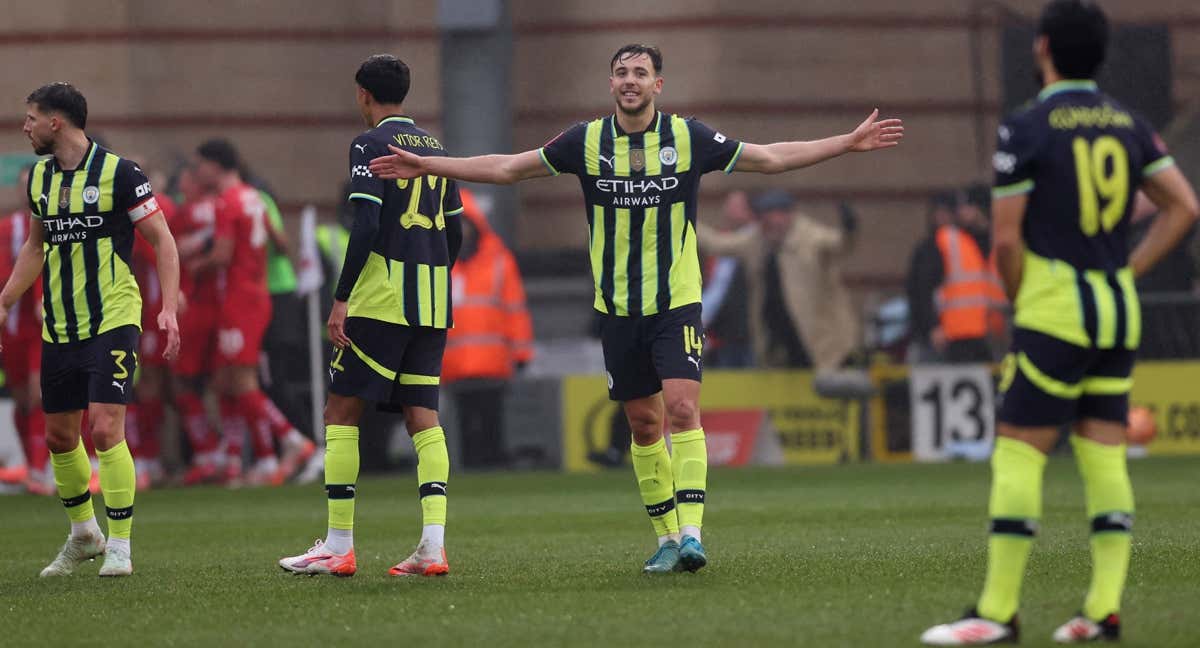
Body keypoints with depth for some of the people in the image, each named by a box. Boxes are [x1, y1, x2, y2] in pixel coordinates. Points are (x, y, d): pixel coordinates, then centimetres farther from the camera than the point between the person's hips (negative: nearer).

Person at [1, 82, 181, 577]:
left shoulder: (117, 173, -10)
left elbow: (162, 240, -7)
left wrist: (169, 308, -16)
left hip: (112, 322, -7)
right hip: (58, 328, 7)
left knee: (105, 429, -15)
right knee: (59, 437, 10)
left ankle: (119, 546, -6)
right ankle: (84, 535, 30)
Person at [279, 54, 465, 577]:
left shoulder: (371, 145, -5)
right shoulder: (433, 147, 16)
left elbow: (367, 224, -15)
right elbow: (455, 232, 18)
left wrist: (341, 298, -14)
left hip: (381, 298, -7)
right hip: (432, 306, 7)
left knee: (341, 411, 0)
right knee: (422, 416, 6)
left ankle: (338, 547, -3)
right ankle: (433, 547, -6)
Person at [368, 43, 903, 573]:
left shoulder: (688, 138, -3)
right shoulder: (587, 141, 1)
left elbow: (770, 158, 4)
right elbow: (508, 168, 7)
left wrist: (848, 144, -2)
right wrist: (427, 166, 3)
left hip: (676, 304, -2)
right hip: (618, 309, 2)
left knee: (682, 410, -18)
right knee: (643, 424, 7)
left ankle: (691, 533, -21)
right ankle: (666, 537, 18)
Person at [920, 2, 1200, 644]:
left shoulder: (1027, 128, -9)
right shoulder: (1128, 125, 10)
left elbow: (1006, 240, -9)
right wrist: (1128, 270, 12)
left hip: (1054, 308, -7)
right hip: (1120, 310, 7)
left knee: (1018, 453, -5)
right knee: (1105, 457, 6)